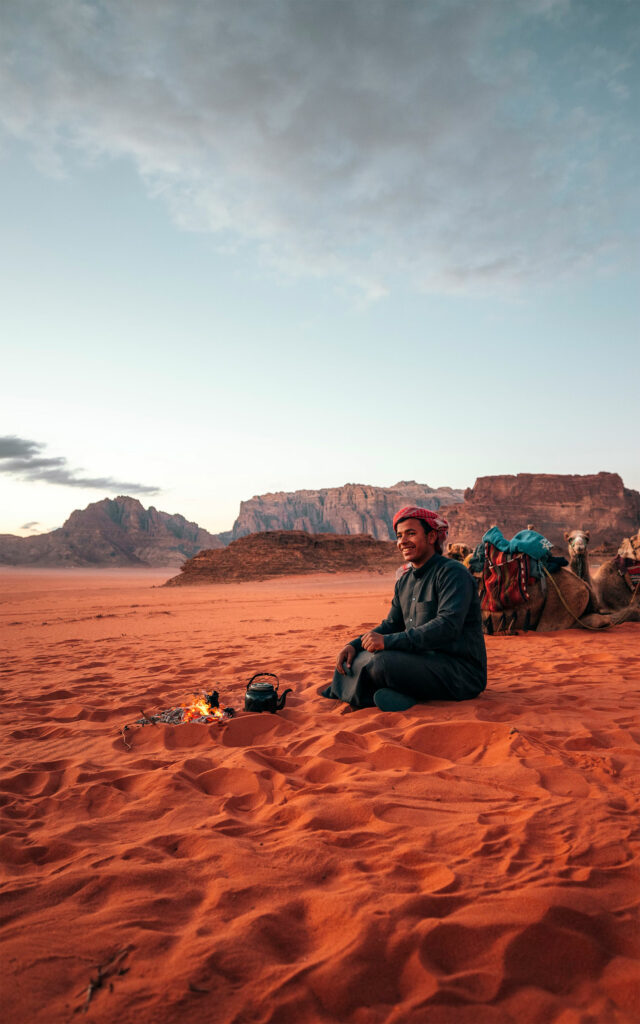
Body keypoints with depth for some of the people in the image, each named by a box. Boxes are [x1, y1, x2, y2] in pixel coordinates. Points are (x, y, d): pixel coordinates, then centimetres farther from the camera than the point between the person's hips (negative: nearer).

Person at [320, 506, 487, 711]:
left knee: (382, 662, -28)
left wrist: (388, 641, -29)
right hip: (423, 662, 9)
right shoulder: (405, 580, 13)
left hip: (462, 672, -8)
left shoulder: (453, 573, -14)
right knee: (352, 658, -2)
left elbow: (448, 626, -27)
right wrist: (354, 645, 0)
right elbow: (391, 625, 19)